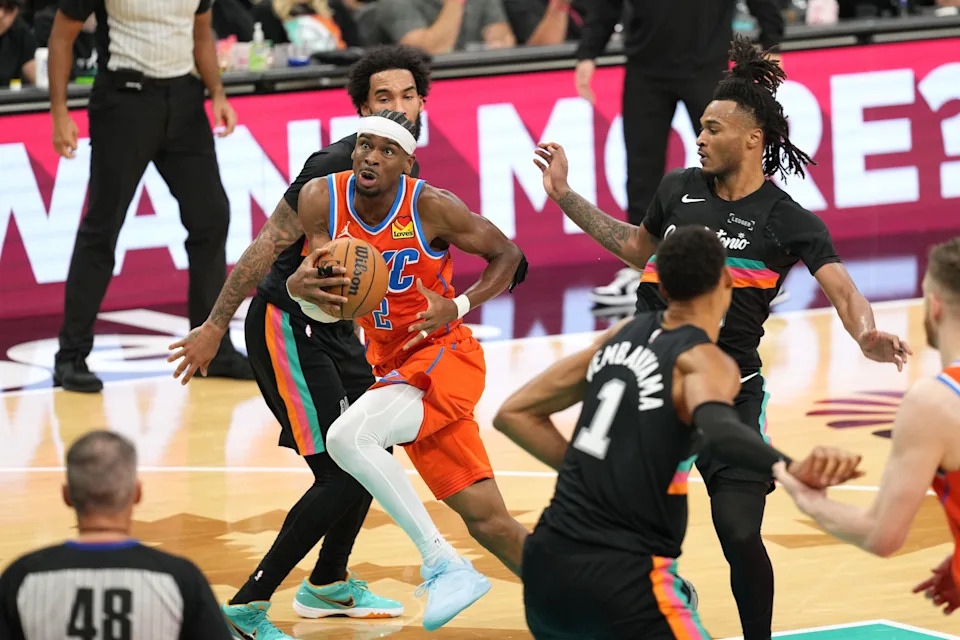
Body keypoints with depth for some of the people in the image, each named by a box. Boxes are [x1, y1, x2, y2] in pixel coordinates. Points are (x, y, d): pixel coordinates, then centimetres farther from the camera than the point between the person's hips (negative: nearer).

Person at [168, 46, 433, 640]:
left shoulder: (406, 173, 5)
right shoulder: (335, 167, -22)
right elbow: (267, 247, -20)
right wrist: (215, 328, -18)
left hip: (331, 326, 9)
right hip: (285, 324, -9)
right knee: (342, 474, -15)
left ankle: (328, 584, 41)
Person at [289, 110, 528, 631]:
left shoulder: (429, 206, -16)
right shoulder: (322, 199, -5)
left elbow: (507, 254, -4)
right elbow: (330, 308, -4)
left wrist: (457, 307, -19)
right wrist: (300, 287, -28)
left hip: (444, 355, -6)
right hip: (393, 366, 6)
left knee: (347, 436, -28)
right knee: (485, 519, 4)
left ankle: (443, 565, -20)